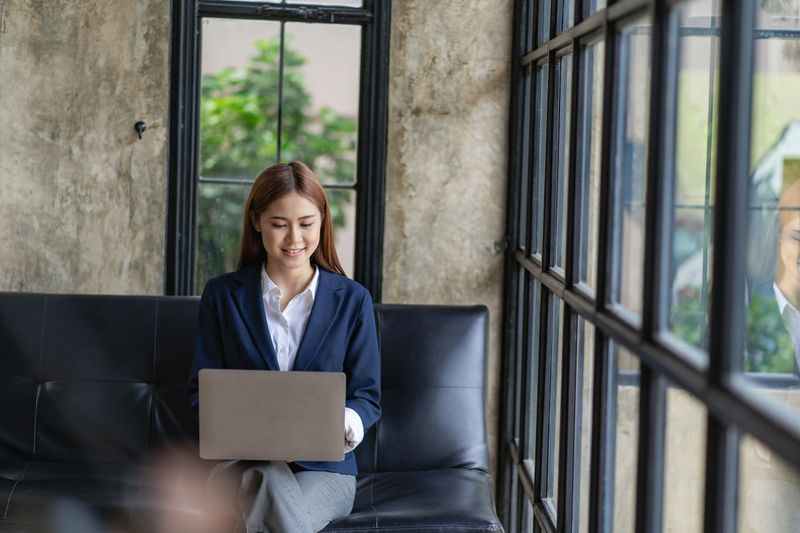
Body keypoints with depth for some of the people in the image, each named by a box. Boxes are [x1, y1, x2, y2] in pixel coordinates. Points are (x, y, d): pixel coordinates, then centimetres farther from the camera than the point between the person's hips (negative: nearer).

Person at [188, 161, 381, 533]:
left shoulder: (352, 300, 6)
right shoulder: (222, 295, 7)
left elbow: (367, 394, 6)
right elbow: (201, 389, 8)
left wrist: (348, 422, -18)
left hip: (324, 465, -1)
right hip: (243, 463, 1)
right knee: (270, 487, -37)